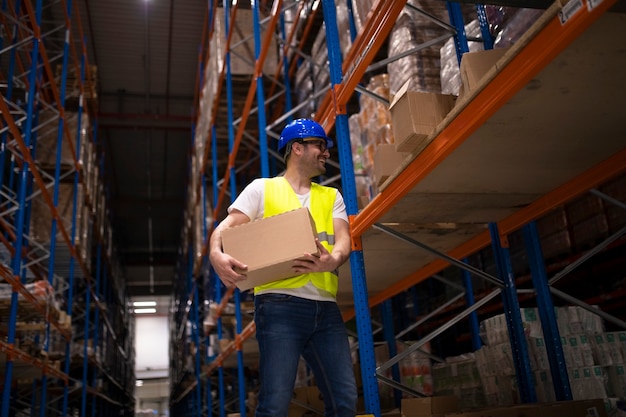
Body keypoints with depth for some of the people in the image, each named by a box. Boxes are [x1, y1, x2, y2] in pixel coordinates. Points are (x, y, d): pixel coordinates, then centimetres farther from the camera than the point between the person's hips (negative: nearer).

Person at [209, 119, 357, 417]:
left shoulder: (331, 196, 21)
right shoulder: (262, 188, 11)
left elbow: (343, 240, 6)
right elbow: (225, 228, 1)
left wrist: (333, 261, -19)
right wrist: (217, 255, -23)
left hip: (326, 307, 5)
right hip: (281, 304, -4)